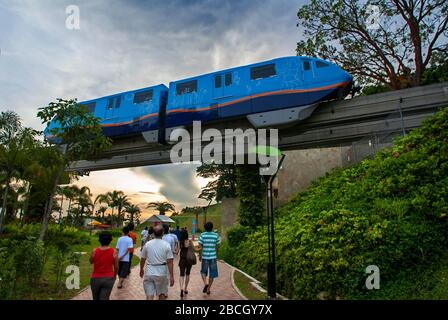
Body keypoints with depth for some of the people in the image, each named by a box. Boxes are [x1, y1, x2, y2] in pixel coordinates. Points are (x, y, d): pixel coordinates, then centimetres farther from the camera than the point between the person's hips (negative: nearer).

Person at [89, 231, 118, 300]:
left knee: (96, 298, 23)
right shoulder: (113, 252, -12)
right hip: (108, 279, -1)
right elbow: (116, 267, -3)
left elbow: (91, 262, 8)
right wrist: (115, 275, 14)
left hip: (95, 279, 1)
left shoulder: (95, 251, -12)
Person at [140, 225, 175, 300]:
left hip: (149, 272, 1)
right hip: (161, 273, -1)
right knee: (162, 294, 17)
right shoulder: (166, 245, -7)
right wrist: (171, 276, -5)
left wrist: (141, 270, 26)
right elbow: (169, 262, -10)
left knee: (149, 295, 5)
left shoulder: (147, 244, -2)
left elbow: (142, 259, 8)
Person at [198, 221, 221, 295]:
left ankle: (205, 283, -4)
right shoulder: (216, 235, -2)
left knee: (203, 271, 18)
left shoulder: (202, 235, -6)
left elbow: (200, 247, -6)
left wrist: (200, 256, 6)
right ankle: (208, 289, 17)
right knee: (212, 274, 11)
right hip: (213, 257, 1)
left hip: (204, 257, -1)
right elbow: (217, 247, 3)